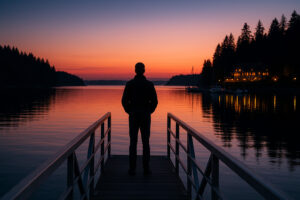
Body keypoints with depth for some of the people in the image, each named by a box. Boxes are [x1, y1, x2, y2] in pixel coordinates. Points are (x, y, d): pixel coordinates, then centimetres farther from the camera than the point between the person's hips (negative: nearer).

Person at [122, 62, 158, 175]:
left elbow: (124, 101, -5)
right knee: (145, 142, 6)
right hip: (145, 117, 0)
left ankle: (132, 169, 4)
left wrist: (129, 112, 9)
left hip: (133, 116, 0)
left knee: (133, 142, 5)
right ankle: (146, 168, 5)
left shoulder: (129, 84, -3)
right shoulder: (149, 84, -2)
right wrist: (149, 112, 10)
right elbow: (154, 101, -4)